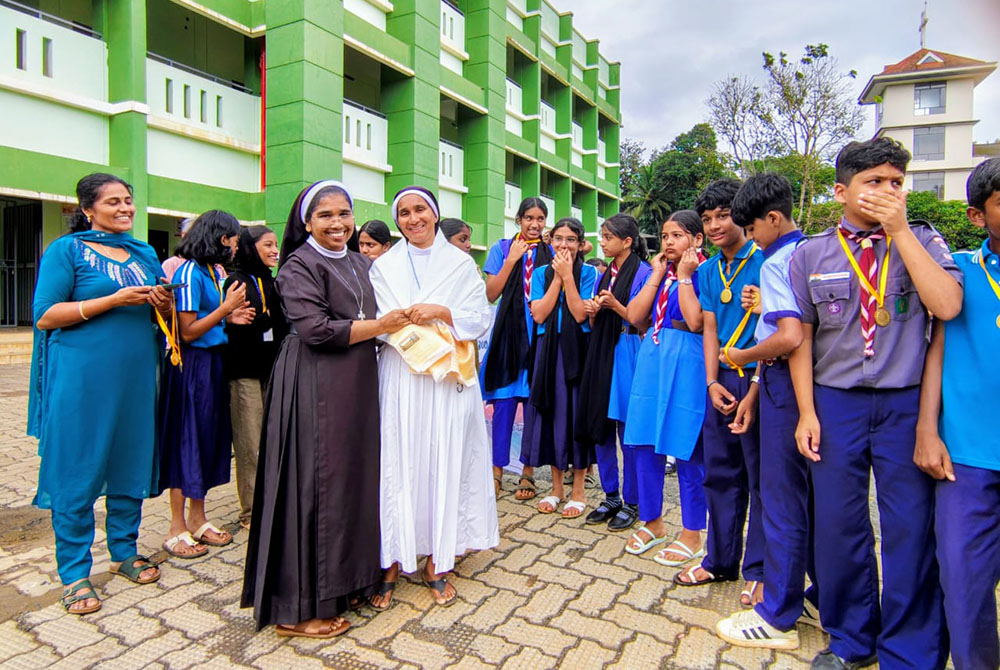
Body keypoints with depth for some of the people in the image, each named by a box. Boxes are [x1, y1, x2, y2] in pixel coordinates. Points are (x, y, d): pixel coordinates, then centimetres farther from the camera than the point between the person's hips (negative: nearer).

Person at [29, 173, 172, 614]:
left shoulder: (145, 254, 14)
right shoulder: (66, 250, -1)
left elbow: (162, 316, 20)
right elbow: (45, 316, -8)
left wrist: (164, 305, -4)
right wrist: (114, 300, -18)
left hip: (136, 378, 5)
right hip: (81, 378, -5)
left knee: (131, 465, 11)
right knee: (77, 474, 3)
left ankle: (124, 552, 28)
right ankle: (74, 574, 16)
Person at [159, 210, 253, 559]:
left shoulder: (213, 271, 11)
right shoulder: (189, 272, -15)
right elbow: (187, 332, -18)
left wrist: (230, 317, 4)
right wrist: (226, 308, -16)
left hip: (212, 363, 9)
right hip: (191, 365, -9)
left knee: (210, 437, 13)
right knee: (186, 441, 0)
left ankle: (198, 519, 26)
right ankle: (177, 529, 15)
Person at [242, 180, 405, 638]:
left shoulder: (360, 262, 16)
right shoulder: (299, 266, -7)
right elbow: (316, 329, -17)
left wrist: (399, 320, 6)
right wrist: (378, 326, -13)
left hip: (357, 383, 7)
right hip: (315, 388, -7)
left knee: (356, 476, 11)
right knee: (315, 483, -3)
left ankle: (349, 578, 28)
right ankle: (299, 606, 12)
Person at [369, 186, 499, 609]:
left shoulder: (461, 263, 9)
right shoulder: (384, 266, 10)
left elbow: (480, 319, 2)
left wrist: (440, 312, -13)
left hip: (449, 382, 0)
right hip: (400, 379, 0)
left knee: (446, 465, 3)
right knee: (399, 466, 1)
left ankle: (436, 563, 18)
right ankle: (392, 561, 15)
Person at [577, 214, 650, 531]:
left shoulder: (643, 272, -6)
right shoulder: (605, 275, 16)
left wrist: (615, 305, -19)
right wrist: (593, 311, -1)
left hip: (627, 355, -7)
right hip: (600, 354, 7)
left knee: (628, 431, 0)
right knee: (600, 428, 10)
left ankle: (631, 503, 16)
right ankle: (611, 498, 24)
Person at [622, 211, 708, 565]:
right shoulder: (659, 273, 13)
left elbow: (696, 321, -19)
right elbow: (635, 316, 1)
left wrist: (684, 276, -11)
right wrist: (658, 275, 0)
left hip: (687, 365, -6)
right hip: (652, 361, 6)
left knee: (686, 450, 3)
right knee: (644, 444, 10)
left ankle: (692, 535, 20)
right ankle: (652, 522, 28)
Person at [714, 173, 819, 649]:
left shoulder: (776, 262, -16)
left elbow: (790, 337, -27)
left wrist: (744, 357, -12)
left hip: (785, 382, -9)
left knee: (782, 498, 0)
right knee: (813, 494, 17)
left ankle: (777, 617, 14)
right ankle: (821, 600, 32)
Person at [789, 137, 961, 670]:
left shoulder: (923, 241, 4)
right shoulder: (811, 255, 5)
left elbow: (947, 306, -14)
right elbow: (801, 337, 5)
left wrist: (898, 231, -12)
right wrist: (807, 412, -1)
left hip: (907, 403, 0)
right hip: (835, 403, 1)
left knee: (910, 531, 5)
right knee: (837, 526, 8)